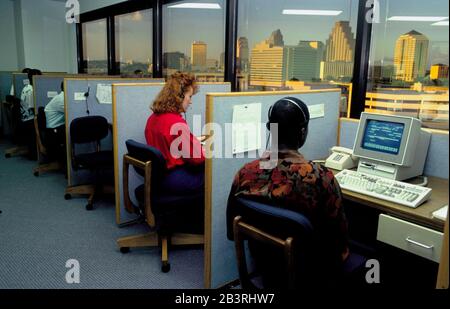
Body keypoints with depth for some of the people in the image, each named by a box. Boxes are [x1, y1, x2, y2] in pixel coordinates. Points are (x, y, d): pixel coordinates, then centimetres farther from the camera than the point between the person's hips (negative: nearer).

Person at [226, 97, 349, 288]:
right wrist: (334, 268, 7)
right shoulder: (321, 178, -29)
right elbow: (338, 235, -15)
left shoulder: (245, 173, -17)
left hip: (264, 267, 4)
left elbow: (232, 231, -2)